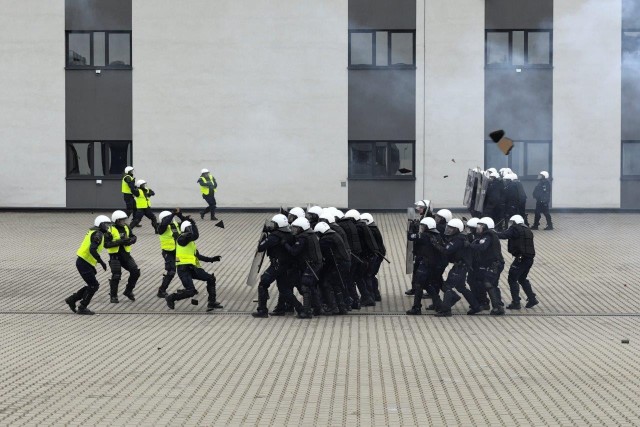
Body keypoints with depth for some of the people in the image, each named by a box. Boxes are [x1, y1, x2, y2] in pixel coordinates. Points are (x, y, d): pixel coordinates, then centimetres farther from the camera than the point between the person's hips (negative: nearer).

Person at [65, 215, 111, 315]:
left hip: (83, 262, 10)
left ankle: (72, 299, 19)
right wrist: (101, 262, -22)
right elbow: (92, 250, -27)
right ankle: (82, 308, 4)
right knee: (94, 286, -3)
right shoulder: (98, 234, -15)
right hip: (84, 263, -10)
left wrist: (93, 267, 23)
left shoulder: (93, 233, 16)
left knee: (92, 286, 14)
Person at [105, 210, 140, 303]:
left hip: (126, 254, 6)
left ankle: (128, 291, 18)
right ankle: (113, 296, 10)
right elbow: (106, 244, -17)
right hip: (115, 256, -5)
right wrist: (119, 242, -24)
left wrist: (130, 240, -11)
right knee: (116, 276, -9)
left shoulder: (126, 228, 4)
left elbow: (134, 237, 13)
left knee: (135, 272, -1)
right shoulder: (110, 230, -13)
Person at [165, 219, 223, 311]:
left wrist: (211, 259, 24)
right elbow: (195, 236, -27)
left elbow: (197, 255, 26)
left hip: (191, 268, 9)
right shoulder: (182, 238, -9)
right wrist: (194, 224, -10)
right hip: (183, 269, -9)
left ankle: (212, 303, 8)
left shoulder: (190, 242, 20)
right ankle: (171, 298, 6)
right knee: (191, 292, -17)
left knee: (211, 278, 5)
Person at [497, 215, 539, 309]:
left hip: (520, 258, -8)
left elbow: (504, 235, -16)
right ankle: (532, 299, 24)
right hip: (529, 258, 9)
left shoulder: (515, 228, -5)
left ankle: (516, 302, -3)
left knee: (512, 279, -1)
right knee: (522, 279, 24)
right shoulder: (527, 231, 19)